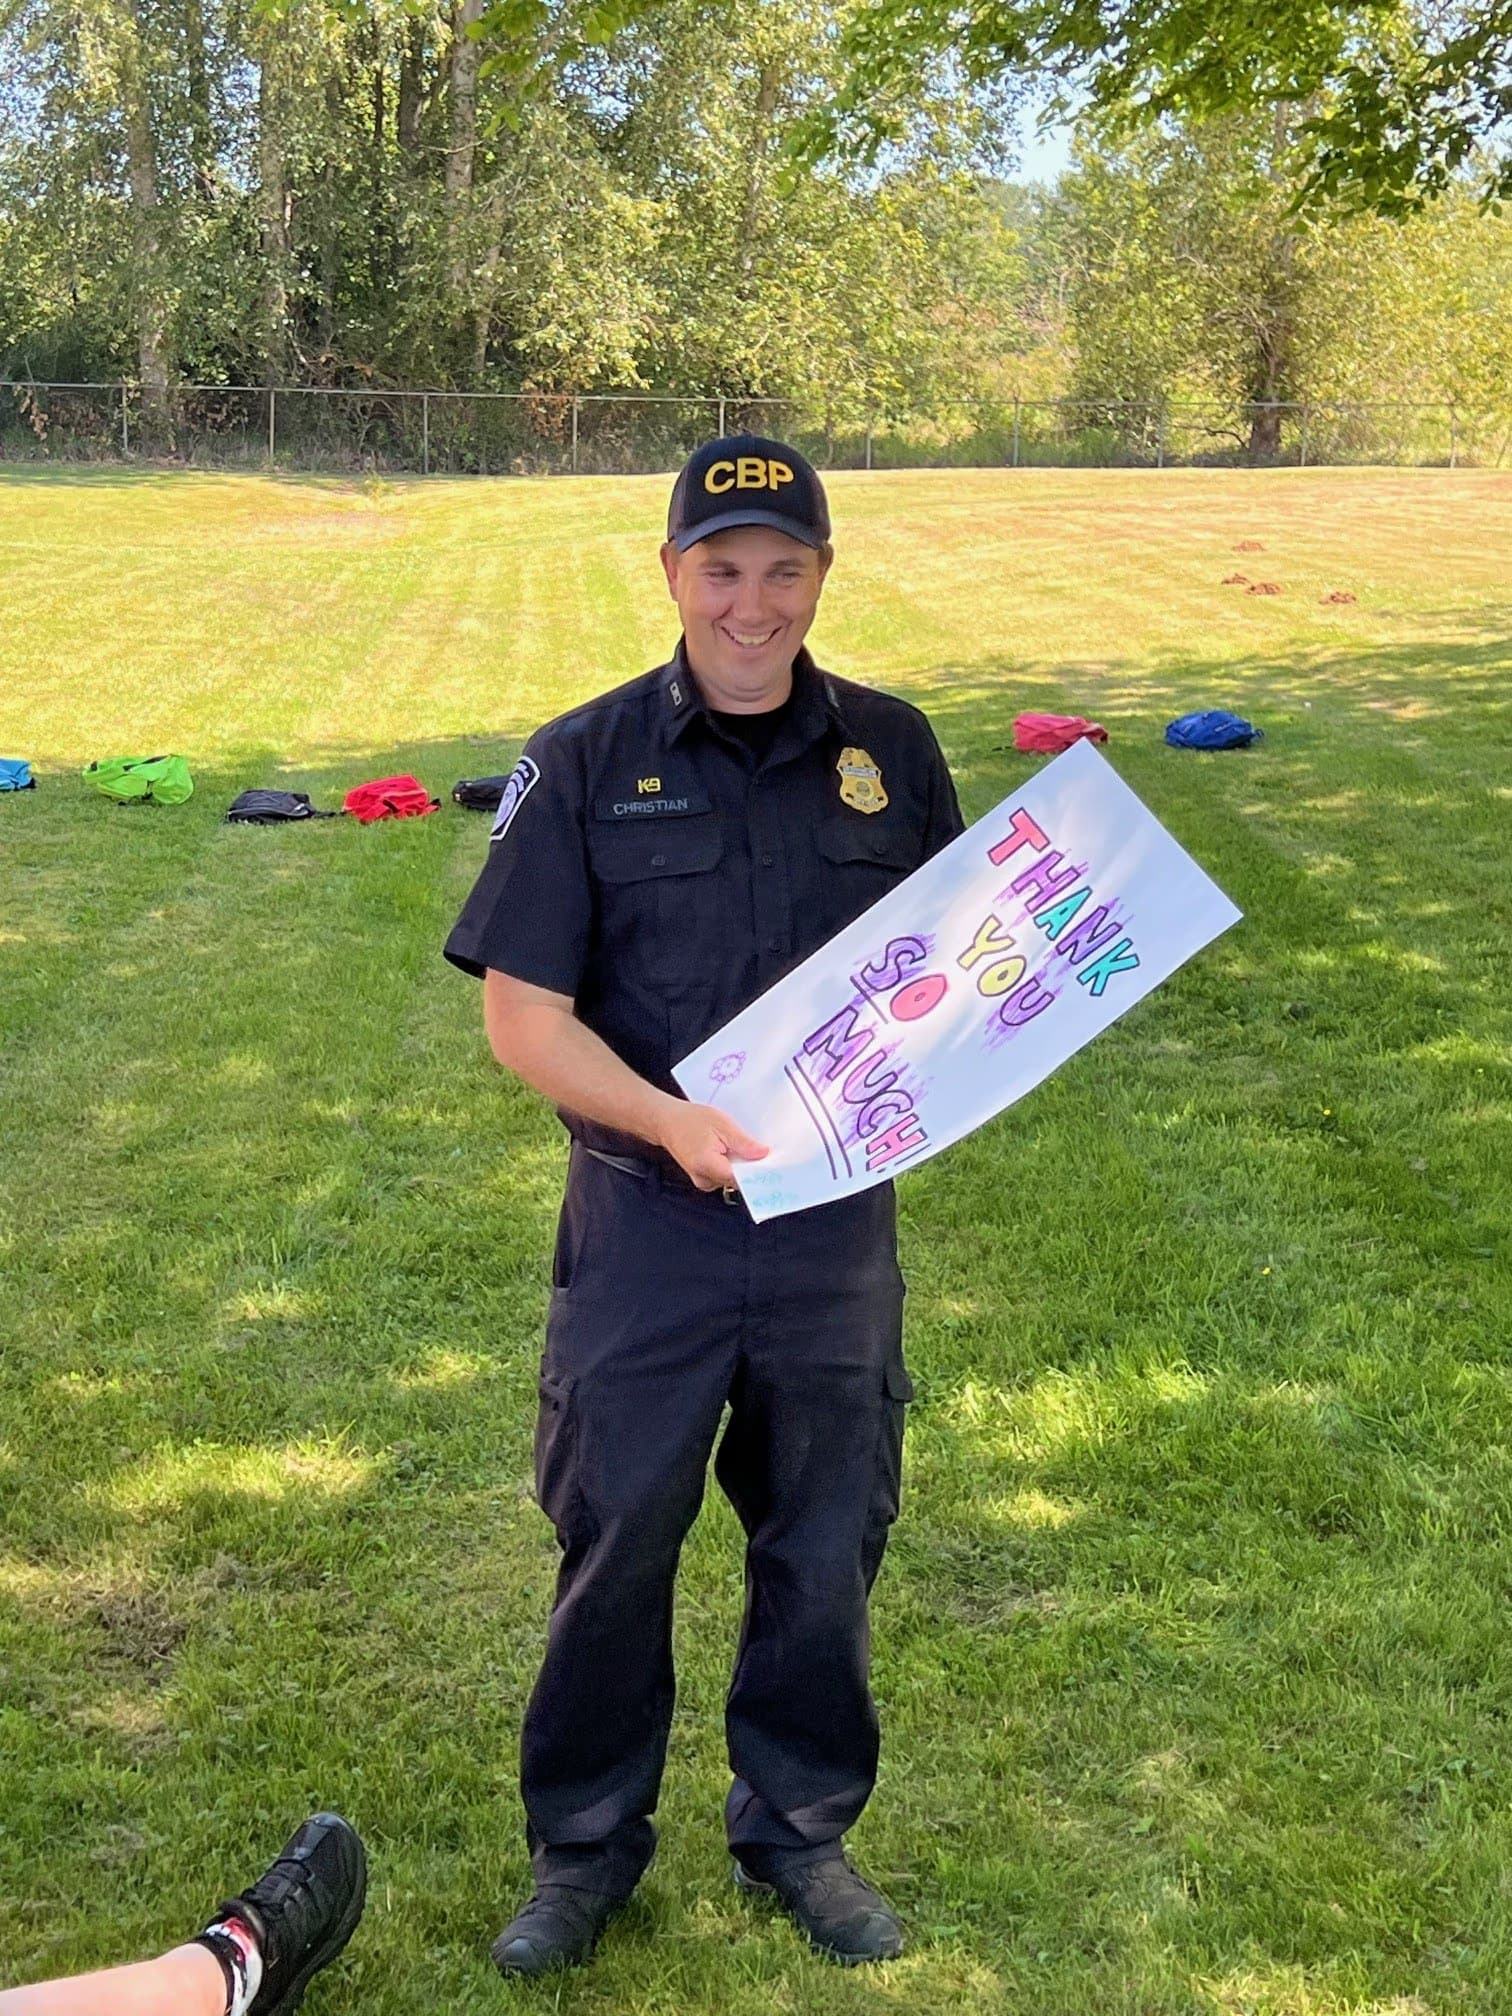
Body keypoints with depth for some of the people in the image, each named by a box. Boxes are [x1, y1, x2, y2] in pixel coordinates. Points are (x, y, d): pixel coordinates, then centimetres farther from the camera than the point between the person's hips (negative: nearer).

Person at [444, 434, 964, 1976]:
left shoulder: (889, 750, 2)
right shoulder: (585, 762, -5)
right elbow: (522, 1008, -8)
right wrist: (672, 1122, -22)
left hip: (837, 1225, 2)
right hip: (644, 1226, -2)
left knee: (825, 1545, 14)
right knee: (614, 1540, 9)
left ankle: (799, 1831, 36)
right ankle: (584, 1849, 30)